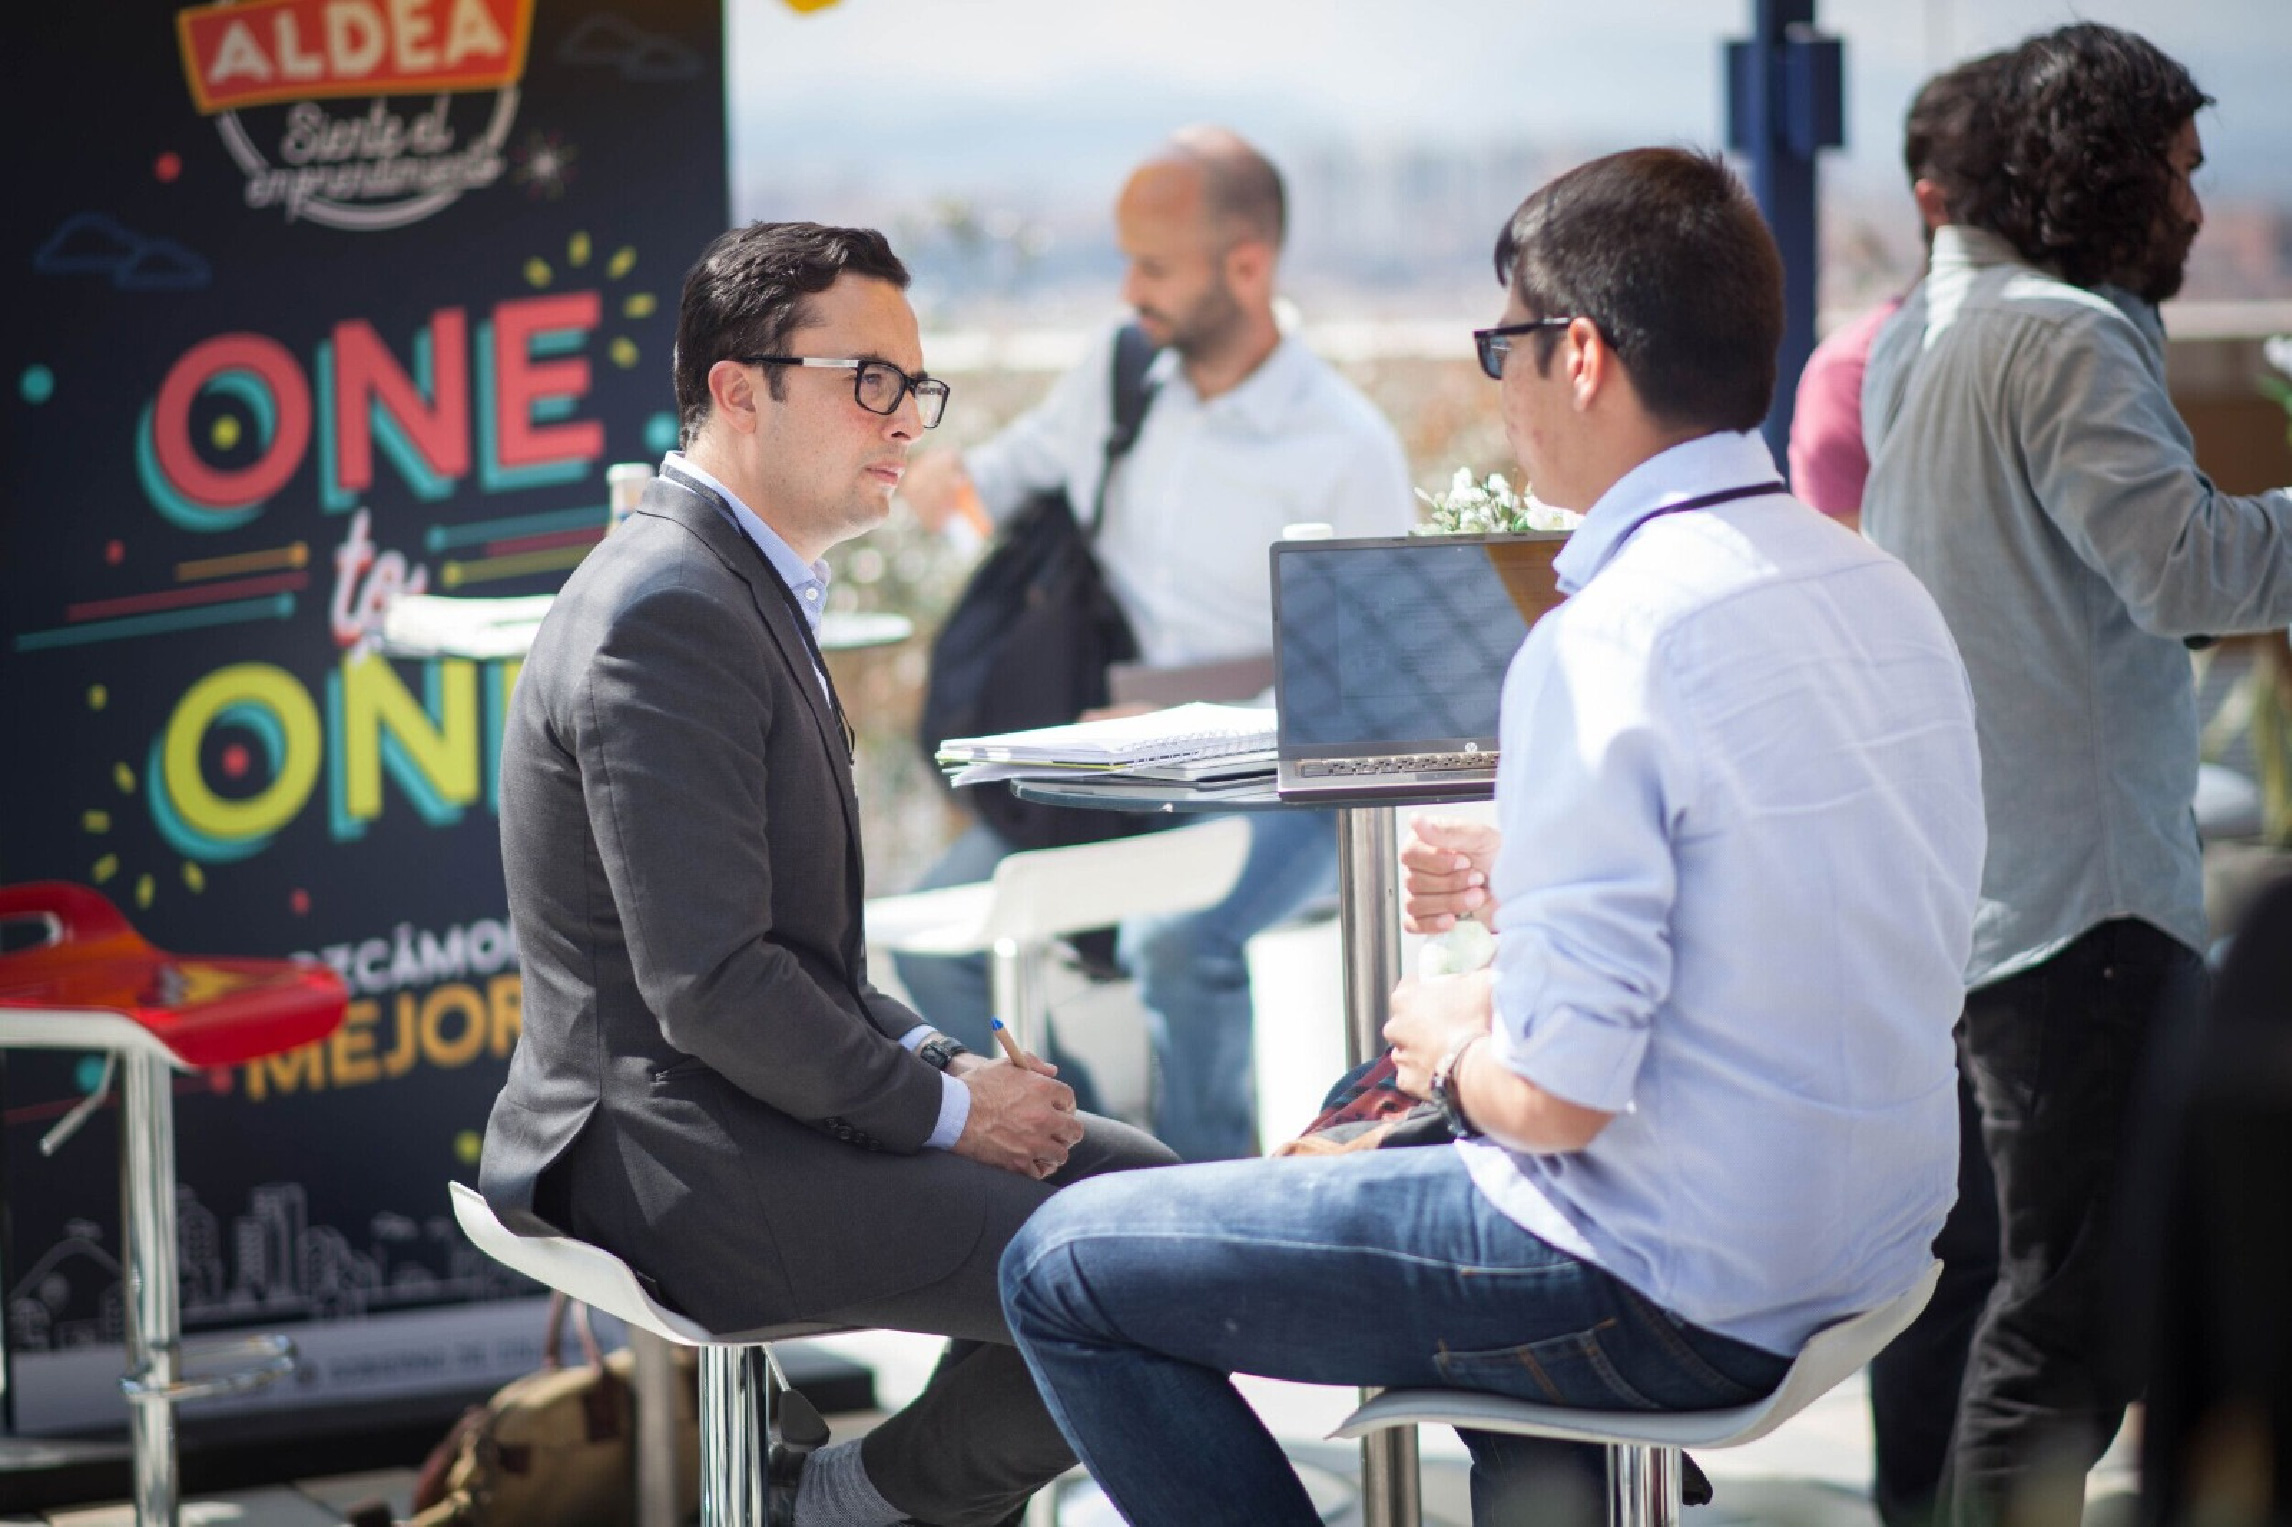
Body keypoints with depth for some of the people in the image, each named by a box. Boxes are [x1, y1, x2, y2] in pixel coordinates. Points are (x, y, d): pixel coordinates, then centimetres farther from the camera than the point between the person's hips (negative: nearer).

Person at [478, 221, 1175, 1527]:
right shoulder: (665, 613, -18)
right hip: (675, 1152, -11)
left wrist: (939, 1062, 5)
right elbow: (708, 984, -23)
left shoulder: (753, 588, 16)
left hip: (754, 1107, 11)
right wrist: (942, 1104, -13)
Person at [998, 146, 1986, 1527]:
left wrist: (1453, 1052, -2)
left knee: (1068, 1268, -1)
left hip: (1673, 1303, -9)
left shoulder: (1611, 642, -22)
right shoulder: (1883, 589, 4)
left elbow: (1559, 1095, -23)